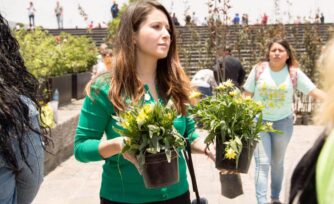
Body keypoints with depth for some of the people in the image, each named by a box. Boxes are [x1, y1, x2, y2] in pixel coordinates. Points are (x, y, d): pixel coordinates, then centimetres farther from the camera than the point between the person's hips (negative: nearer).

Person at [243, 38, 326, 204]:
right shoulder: (259, 69, -7)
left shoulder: (294, 73, -7)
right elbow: (247, 95, -2)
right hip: (258, 121, -1)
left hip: (283, 123, 2)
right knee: (262, 163, -7)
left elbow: (315, 91, -10)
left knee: (277, 163, 15)